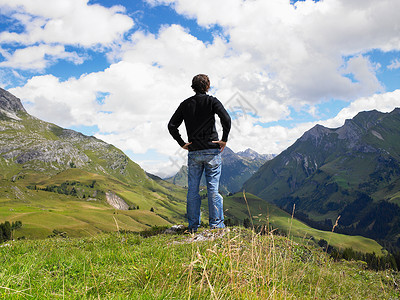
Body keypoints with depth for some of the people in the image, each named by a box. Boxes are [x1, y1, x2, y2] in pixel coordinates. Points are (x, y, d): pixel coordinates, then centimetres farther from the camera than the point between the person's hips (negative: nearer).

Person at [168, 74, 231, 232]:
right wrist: (224, 139, -8)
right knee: (213, 188, 1)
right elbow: (226, 118, -17)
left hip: (193, 152, 3)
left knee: (192, 189, 7)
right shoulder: (212, 101, -1)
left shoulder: (185, 104, 9)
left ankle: (193, 225, 11)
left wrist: (182, 143, 8)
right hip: (212, 150, -2)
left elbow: (172, 126, 5)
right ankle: (216, 224, 4)